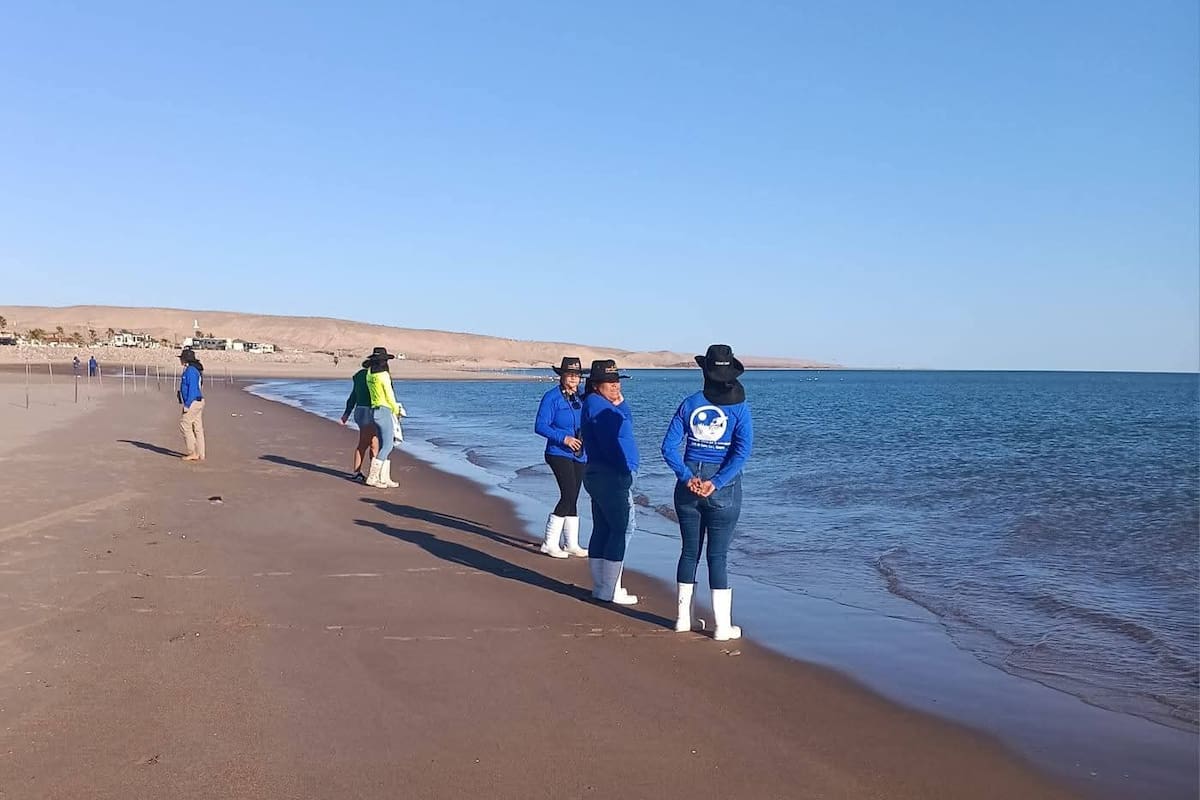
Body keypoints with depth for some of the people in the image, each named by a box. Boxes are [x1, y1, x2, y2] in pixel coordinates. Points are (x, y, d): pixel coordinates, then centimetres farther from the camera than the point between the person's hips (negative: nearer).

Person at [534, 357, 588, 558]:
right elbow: (540, 426, -11)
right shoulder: (551, 397, -8)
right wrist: (563, 438, -20)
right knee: (569, 496, -14)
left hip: (579, 455, 7)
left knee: (572, 499, 11)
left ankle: (572, 545, 19)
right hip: (559, 454, -6)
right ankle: (550, 543, -4)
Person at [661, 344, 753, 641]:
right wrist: (716, 483, -17)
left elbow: (669, 446, -5)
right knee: (718, 556, 3)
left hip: (688, 485, 3)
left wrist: (687, 477, -11)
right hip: (724, 489, -2)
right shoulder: (739, 407, -5)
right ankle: (722, 626, 8)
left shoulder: (689, 403, 1)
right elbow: (742, 451, -15)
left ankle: (683, 618, 23)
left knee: (689, 552, 14)